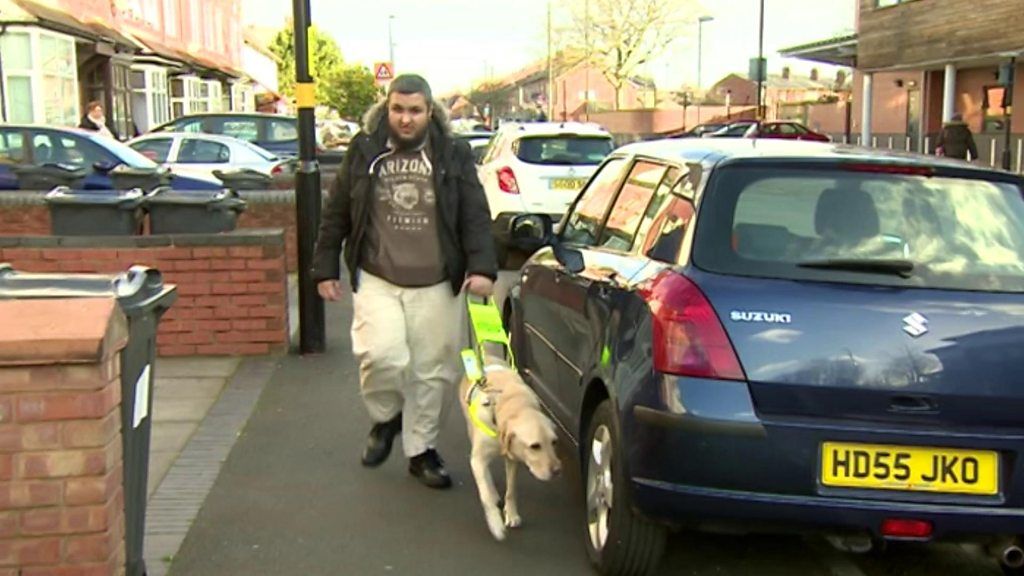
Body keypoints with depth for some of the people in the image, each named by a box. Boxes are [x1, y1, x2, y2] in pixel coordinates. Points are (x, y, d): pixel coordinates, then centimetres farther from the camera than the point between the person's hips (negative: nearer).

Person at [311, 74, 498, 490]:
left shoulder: (453, 156, 3)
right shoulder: (364, 152, 4)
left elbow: (476, 217, 1)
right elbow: (336, 215, 10)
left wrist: (481, 267, -13)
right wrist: (326, 269, 8)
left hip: (436, 285, 1)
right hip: (377, 280, 0)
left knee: (431, 371, 5)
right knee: (383, 356, -18)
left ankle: (421, 449, 24)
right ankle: (386, 417, 13)